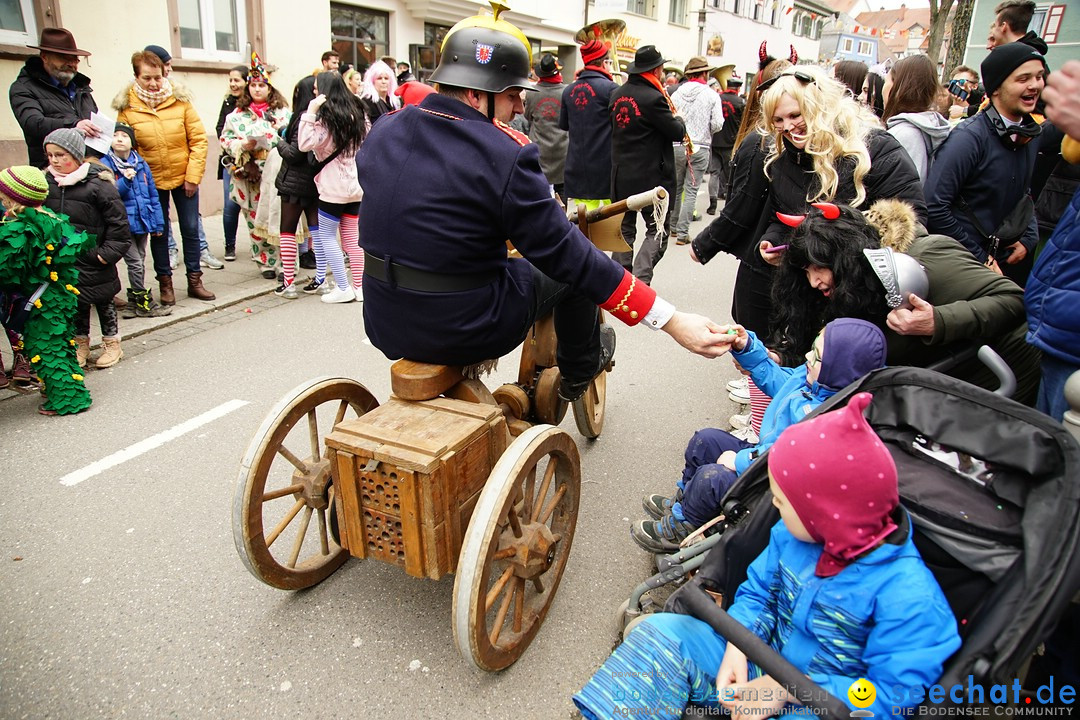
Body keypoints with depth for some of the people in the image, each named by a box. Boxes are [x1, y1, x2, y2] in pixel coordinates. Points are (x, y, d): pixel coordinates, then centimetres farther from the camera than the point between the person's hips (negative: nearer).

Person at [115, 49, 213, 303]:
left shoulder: (180, 101, -4)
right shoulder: (127, 108, -4)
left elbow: (198, 139, -5)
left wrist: (193, 175, -9)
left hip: (184, 177, 0)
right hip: (151, 181, 0)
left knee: (191, 229, 6)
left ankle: (194, 280, 19)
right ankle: (165, 283, 19)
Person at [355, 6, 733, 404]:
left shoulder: (381, 132, -1)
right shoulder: (504, 155, -20)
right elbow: (571, 258, -20)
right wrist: (673, 321, -15)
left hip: (385, 327, 6)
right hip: (467, 331, -6)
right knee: (572, 271, 15)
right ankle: (579, 373, 38)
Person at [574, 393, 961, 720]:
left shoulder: (907, 594, -23)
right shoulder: (791, 535, -4)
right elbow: (757, 591, 8)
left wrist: (788, 689, -25)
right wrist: (737, 646, -11)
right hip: (760, 666, 6)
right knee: (663, 631, -8)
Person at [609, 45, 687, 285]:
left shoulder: (617, 94, 6)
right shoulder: (653, 98, -17)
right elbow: (678, 132, -11)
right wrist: (678, 118, 11)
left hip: (621, 175, 7)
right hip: (652, 177, -7)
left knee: (625, 229, 16)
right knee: (657, 231, 3)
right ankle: (640, 281, -10)